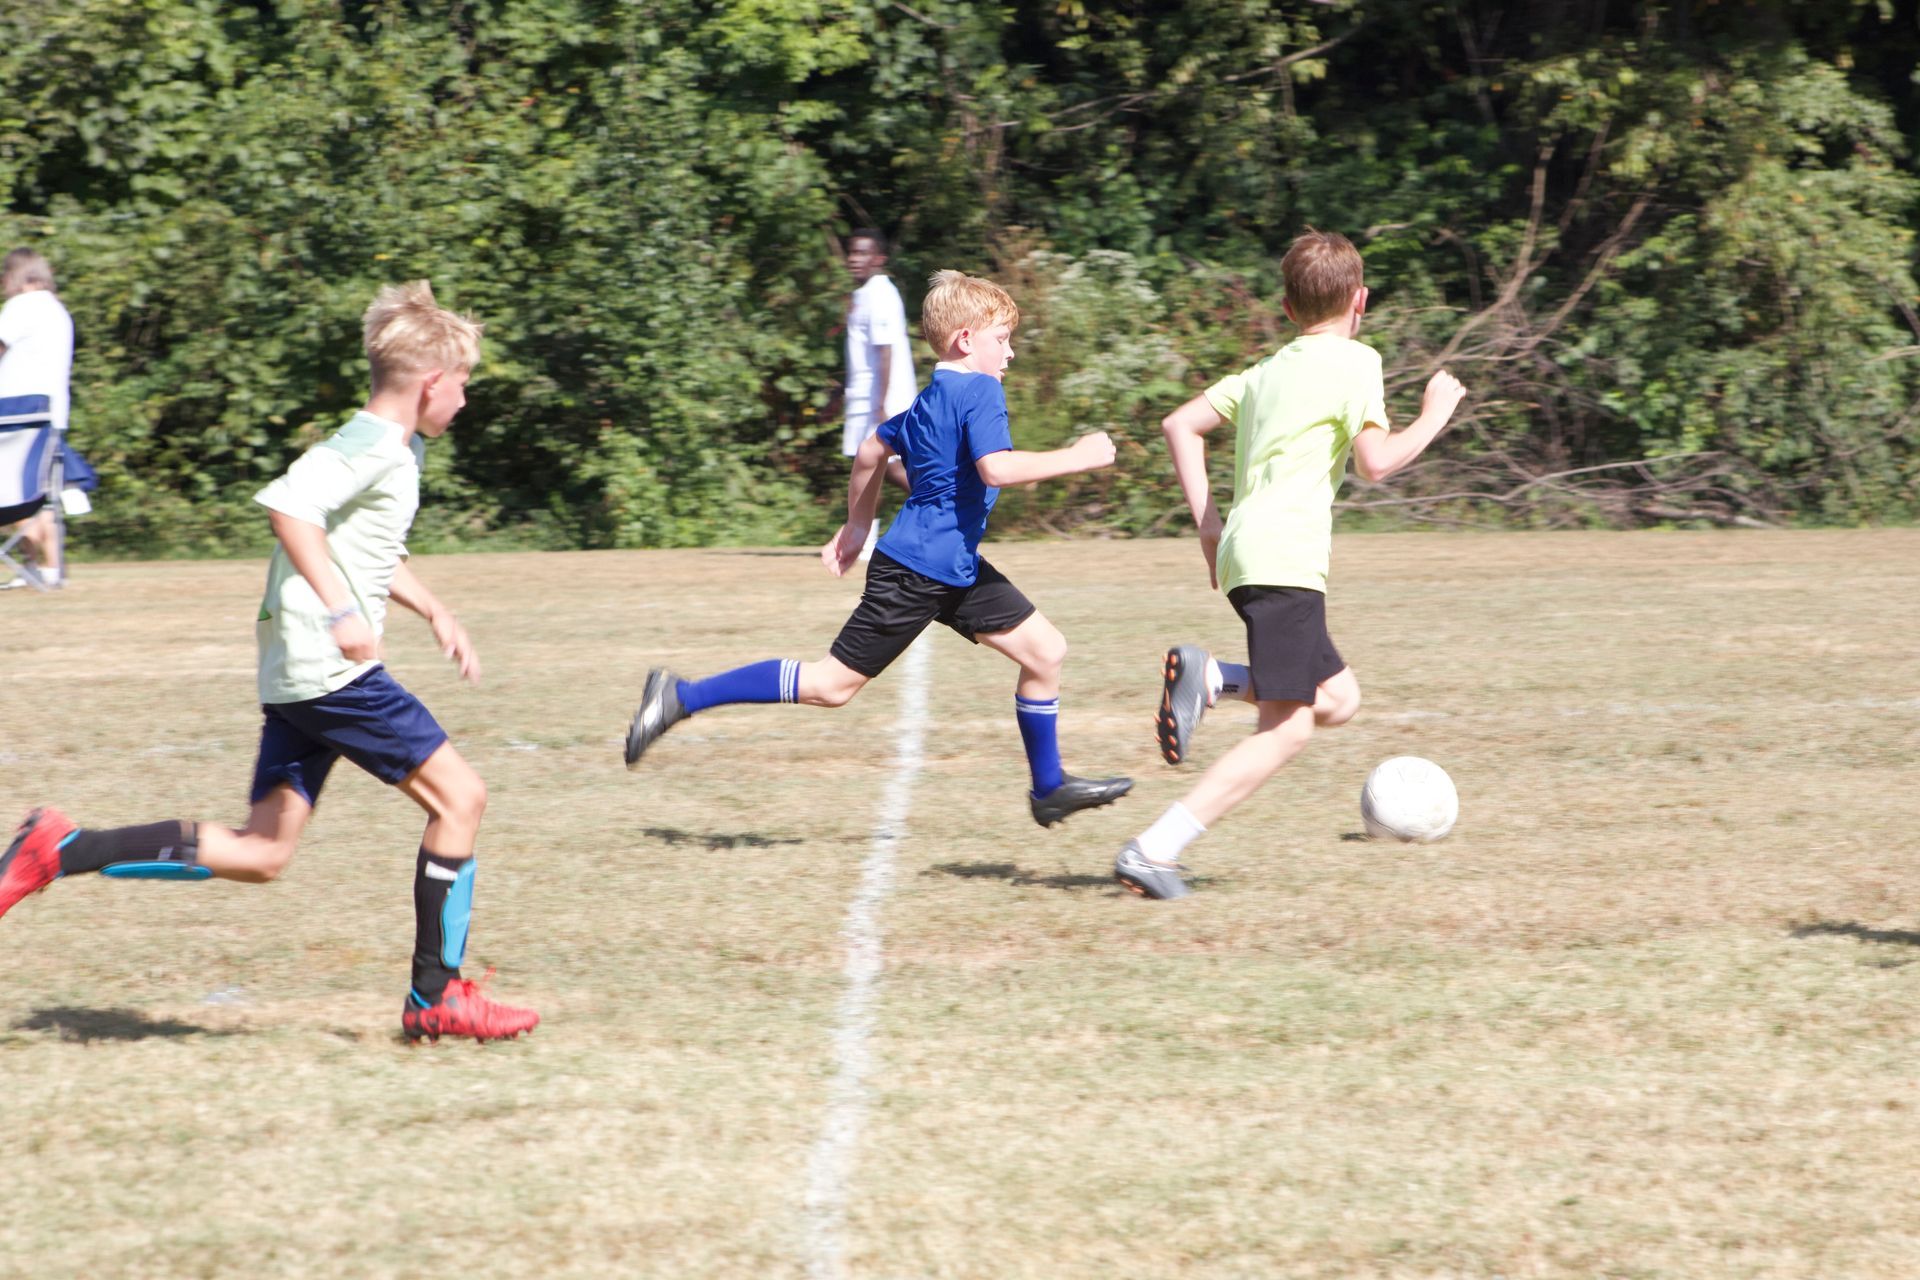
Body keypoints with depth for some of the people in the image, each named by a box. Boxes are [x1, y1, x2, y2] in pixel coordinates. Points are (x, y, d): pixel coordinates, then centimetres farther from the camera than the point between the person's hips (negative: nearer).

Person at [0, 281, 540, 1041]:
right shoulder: (373, 445, -12)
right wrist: (339, 610, -32)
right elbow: (289, 505, -28)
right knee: (458, 794, -3)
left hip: (296, 677, 10)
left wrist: (435, 613, 36)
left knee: (261, 853, 5)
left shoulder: (396, 451, 20)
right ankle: (436, 997, 0)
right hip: (332, 669, -10)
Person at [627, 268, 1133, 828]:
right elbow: (996, 467, -30)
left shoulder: (930, 399, 14)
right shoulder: (980, 391, -15)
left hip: (955, 569, 11)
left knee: (1045, 650, 10)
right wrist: (1074, 458, -21)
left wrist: (857, 526, 33)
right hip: (920, 570, -11)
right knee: (833, 683, -5)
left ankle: (1049, 788, 22)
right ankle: (683, 697, 0)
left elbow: (873, 450, 24)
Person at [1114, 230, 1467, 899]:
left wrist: (1207, 520, 20)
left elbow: (1180, 424, 20)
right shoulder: (1355, 361, -2)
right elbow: (1376, 461, -12)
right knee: (1286, 729, -10)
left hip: (1242, 550, 9)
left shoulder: (1268, 370, 20)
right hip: (1286, 560, -9)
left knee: (1338, 699, 18)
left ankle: (1209, 678, -2)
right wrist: (1433, 415, 3)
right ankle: (1152, 853, -20)